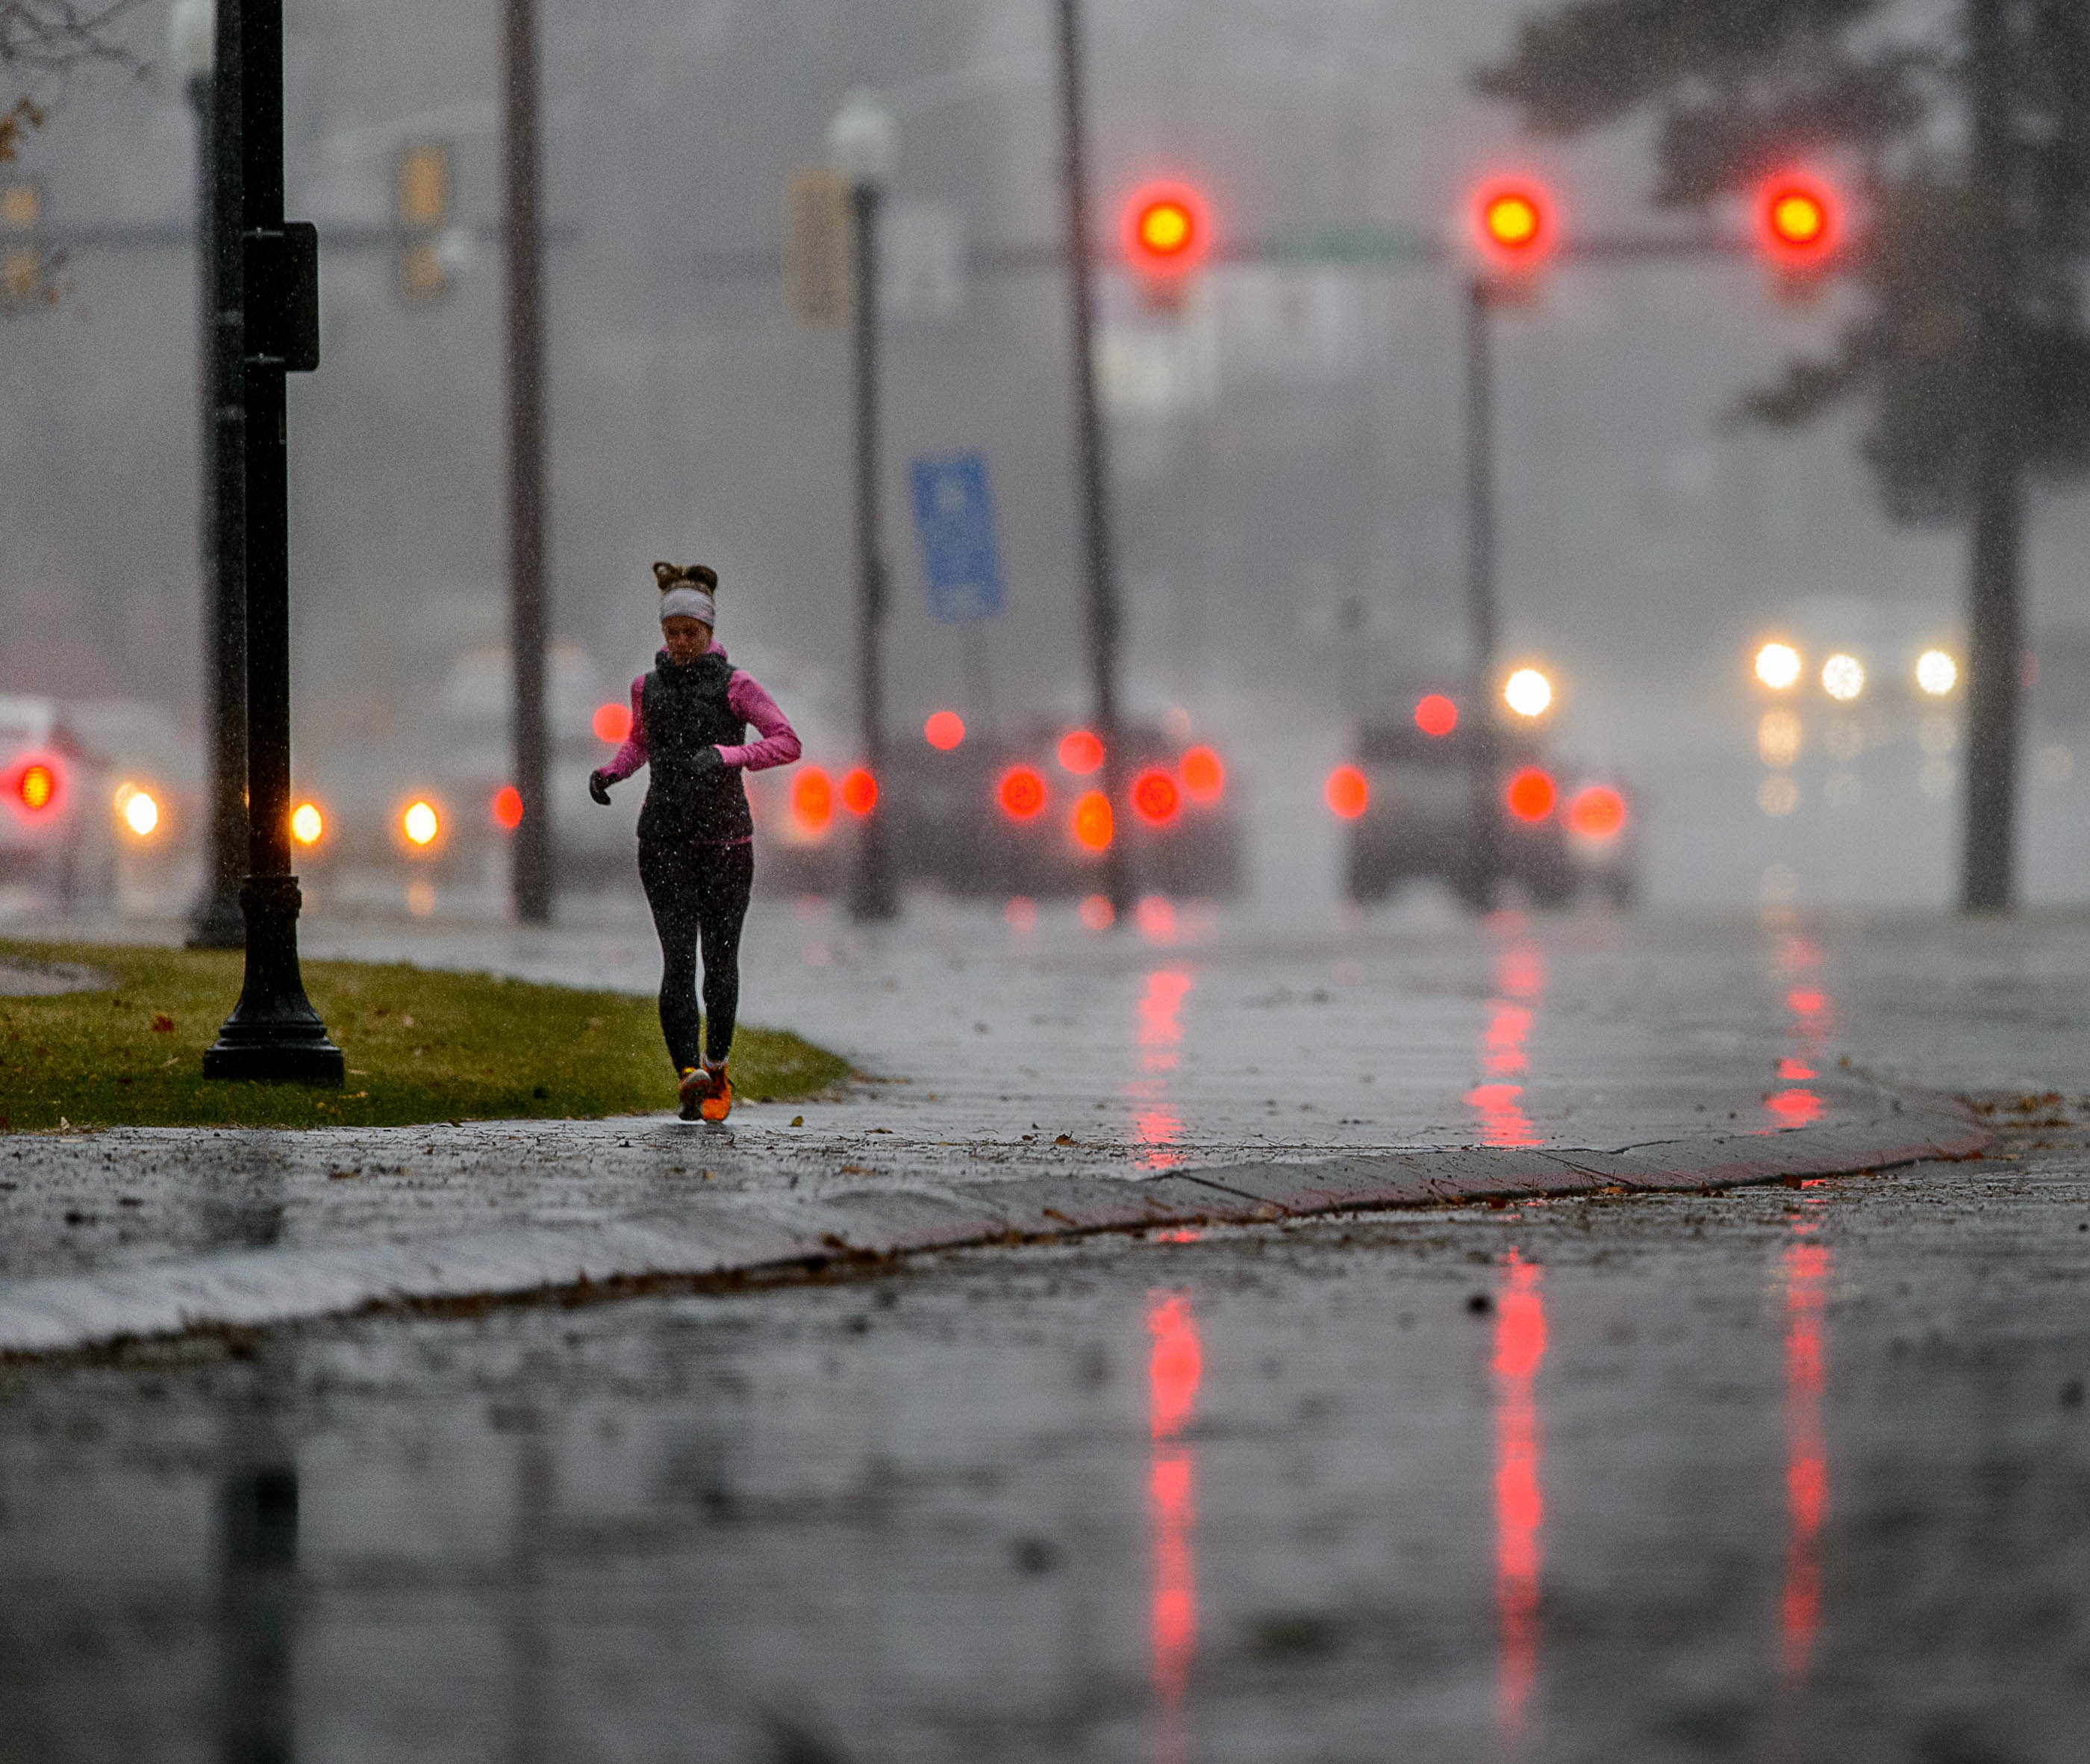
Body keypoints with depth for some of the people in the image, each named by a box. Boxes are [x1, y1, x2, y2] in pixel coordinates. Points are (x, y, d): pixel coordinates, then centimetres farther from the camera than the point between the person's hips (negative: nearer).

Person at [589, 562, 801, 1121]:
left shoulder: (734, 686, -3)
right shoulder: (648, 687, 9)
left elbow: (787, 743, -9)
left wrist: (727, 755, -23)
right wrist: (610, 771, 8)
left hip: (725, 839, -1)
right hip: (665, 839, 1)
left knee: (720, 958, 5)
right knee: (679, 956, -13)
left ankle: (716, 1065, 28)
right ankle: (689, 1077, -23)